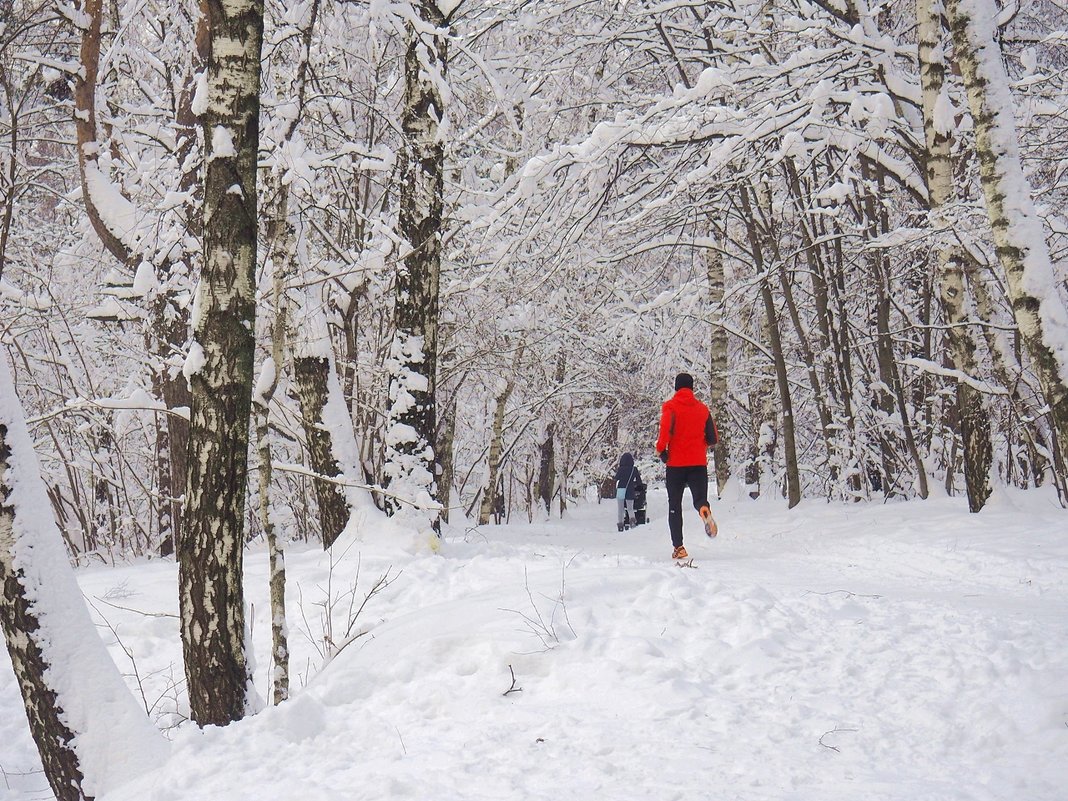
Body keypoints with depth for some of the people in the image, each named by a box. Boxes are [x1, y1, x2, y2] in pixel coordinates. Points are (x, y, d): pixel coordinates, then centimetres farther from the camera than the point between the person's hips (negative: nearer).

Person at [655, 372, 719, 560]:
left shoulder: (670, 407, -1)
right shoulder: (702, 408, 10)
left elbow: (666, 428, -21)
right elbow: (713, 439, 9)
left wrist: (661, 450, -7)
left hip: (676, 463, -2)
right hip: (699, 463, 2)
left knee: (674, 506, 9)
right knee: (700, 498, 1)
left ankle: (678, 547, 4)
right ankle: (704, 510, -37)